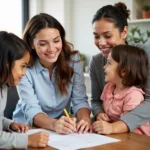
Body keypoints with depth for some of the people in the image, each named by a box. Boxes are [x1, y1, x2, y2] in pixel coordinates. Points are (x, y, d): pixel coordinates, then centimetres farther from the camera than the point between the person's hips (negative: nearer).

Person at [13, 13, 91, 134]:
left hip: (63, 129, 3)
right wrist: (54, 124, -39)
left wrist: (85, 119, -29)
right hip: (28, 129, -2)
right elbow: (31, 109, -20)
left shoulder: (73, 59, -7)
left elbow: (80, 100, -8)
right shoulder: (24, 66, -14)